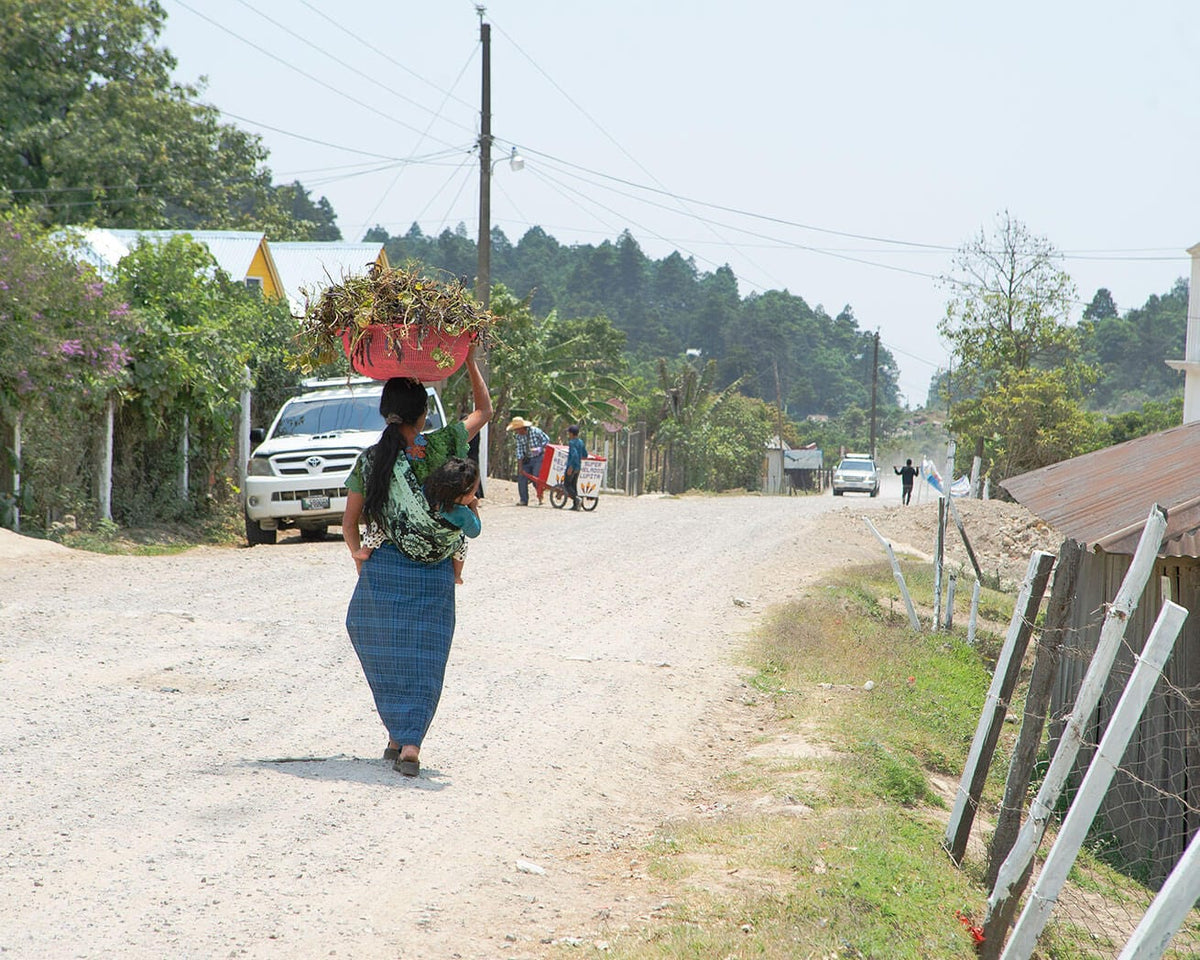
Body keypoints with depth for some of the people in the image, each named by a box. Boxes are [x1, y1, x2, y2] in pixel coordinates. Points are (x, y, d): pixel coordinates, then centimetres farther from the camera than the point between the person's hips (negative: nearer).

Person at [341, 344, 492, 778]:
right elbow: (484, 410, 10)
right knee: (424, 656, 4)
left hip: (385, 568, 0)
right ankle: (411, 743, -5)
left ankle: (398, 735, 16)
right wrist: (469, 360, 15)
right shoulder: (439, 448, -6)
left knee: (383, 650, 15)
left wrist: (360, 559, 22)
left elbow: (349, 525, 5)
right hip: (436, 574, 0)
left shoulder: (369, 461, -2)